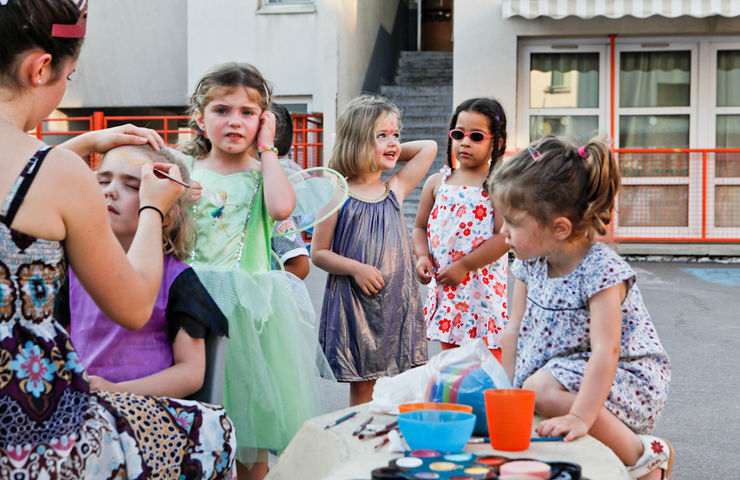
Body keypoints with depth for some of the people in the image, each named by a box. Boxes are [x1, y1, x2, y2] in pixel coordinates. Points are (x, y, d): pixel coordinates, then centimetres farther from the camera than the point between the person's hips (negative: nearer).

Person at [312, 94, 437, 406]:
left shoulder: (394, 191, 7)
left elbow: (429, 147, 13)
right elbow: (318, 253, -3)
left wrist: (393, 153, 9)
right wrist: (356, 269, -16)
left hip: (398, 304, 4)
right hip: (355, 306, -4)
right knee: (363, 391, 4)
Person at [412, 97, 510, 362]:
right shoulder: (436, 183, 8)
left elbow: (505, 236, -14)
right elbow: (420, 227, 16)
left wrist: (463, 266, -16)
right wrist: (422, 257, -3)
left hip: (482, 288, -5)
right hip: (444, 289, 5)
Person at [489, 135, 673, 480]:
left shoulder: (601, 270, -25)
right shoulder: (530, 262, -3)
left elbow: (606, 350, -31)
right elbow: (514, 331, 3)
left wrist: (580, 417, -37)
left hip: (626, 376, -9)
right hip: (567, 366, 9)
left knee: (543, 390, -29)